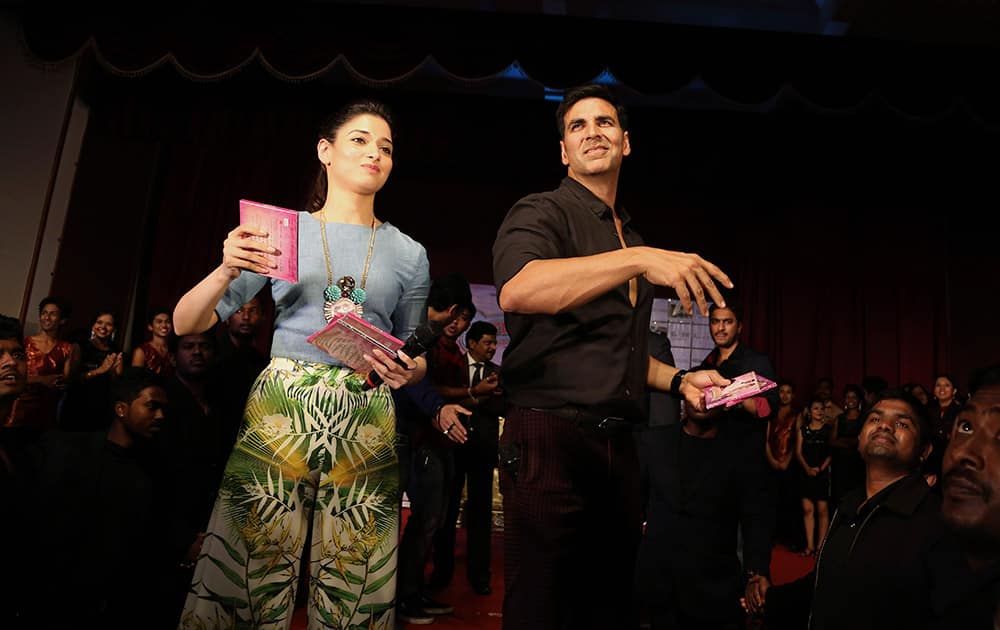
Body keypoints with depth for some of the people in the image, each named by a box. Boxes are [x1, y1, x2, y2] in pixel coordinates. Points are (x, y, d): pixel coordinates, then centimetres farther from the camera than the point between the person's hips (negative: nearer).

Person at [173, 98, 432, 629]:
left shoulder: (409, 255, 11)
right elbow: (186, 324, 5)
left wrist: (408, 372, -5)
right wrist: (227, 271, -13)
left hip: (366, 425, 1)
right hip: (278, 412, -1)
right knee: (245, 577, -2)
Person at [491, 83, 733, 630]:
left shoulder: (630, 239, 19)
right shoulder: (542, 213, -3)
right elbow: (517, 291, -27)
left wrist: (678, 380, 10)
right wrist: (640, 259, -31)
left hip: (617, 443, 7)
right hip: (550, 436, -7)